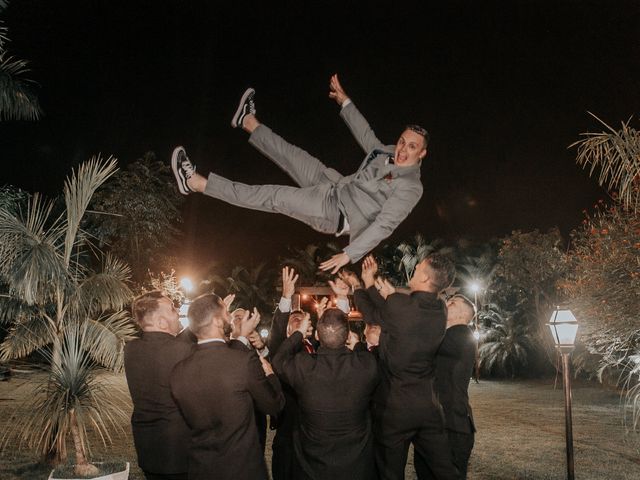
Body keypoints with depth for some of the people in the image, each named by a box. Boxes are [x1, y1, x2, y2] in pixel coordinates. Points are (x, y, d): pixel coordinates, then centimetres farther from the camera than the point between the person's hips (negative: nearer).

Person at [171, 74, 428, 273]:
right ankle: (250, 123, 32)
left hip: (337, 214, -7)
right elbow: (365, 134, 18)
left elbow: (384, 225, -29)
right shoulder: (388, 152, 1)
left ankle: (197, 183, -10)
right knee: (291, 156, 8)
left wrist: (349, 254, -37)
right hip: (337, 186, 7)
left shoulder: (410, 188, -22)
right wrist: (344, 101, 16)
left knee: (276, 197, -11)